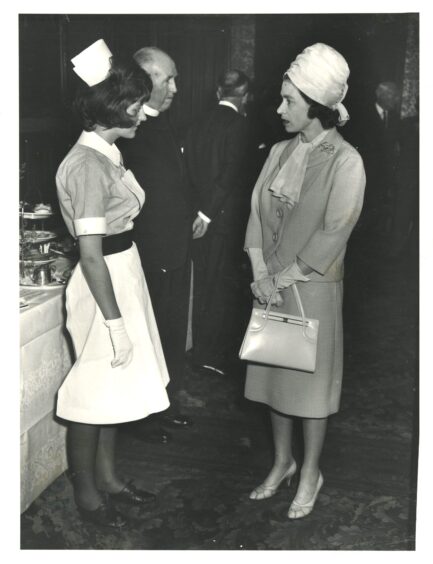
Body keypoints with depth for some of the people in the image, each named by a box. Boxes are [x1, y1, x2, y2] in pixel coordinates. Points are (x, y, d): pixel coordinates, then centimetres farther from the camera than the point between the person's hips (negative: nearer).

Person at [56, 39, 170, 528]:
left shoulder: (106, 153, 7)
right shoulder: (88, 165, -22)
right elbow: (90, 255, -24)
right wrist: (116, 323, -22)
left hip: (123, 275, 9)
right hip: (103, 284, -9)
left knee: (112, 385, 20)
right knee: (94, 389, 6)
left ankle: (107, 476, 37)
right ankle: (86, 493, 25)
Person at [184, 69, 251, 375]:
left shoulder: (198, 124, 6)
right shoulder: (239, 125, -11)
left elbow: (191, 169, 6)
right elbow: (231, 174, -18)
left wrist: (203, 210, 8)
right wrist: (208, 212, -12)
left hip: (201, 215, 6)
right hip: (226, 216, -6)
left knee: (202, 285, 16)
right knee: (224, 286, 3)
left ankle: (201, 349, 27)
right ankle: (215, 355, 10)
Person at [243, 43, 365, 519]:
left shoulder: (346, 162, -14)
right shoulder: (280, 151, 5)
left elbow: (332, 235, -16)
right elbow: (257, 212, 3)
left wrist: (282, 277, -14)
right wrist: (261, 274, -8)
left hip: (312, 287, -6)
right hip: (271, 285, 6)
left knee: (310, 378, 6)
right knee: (274, 373, 15)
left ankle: (310, 473, 26)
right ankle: (282, 461, 34)